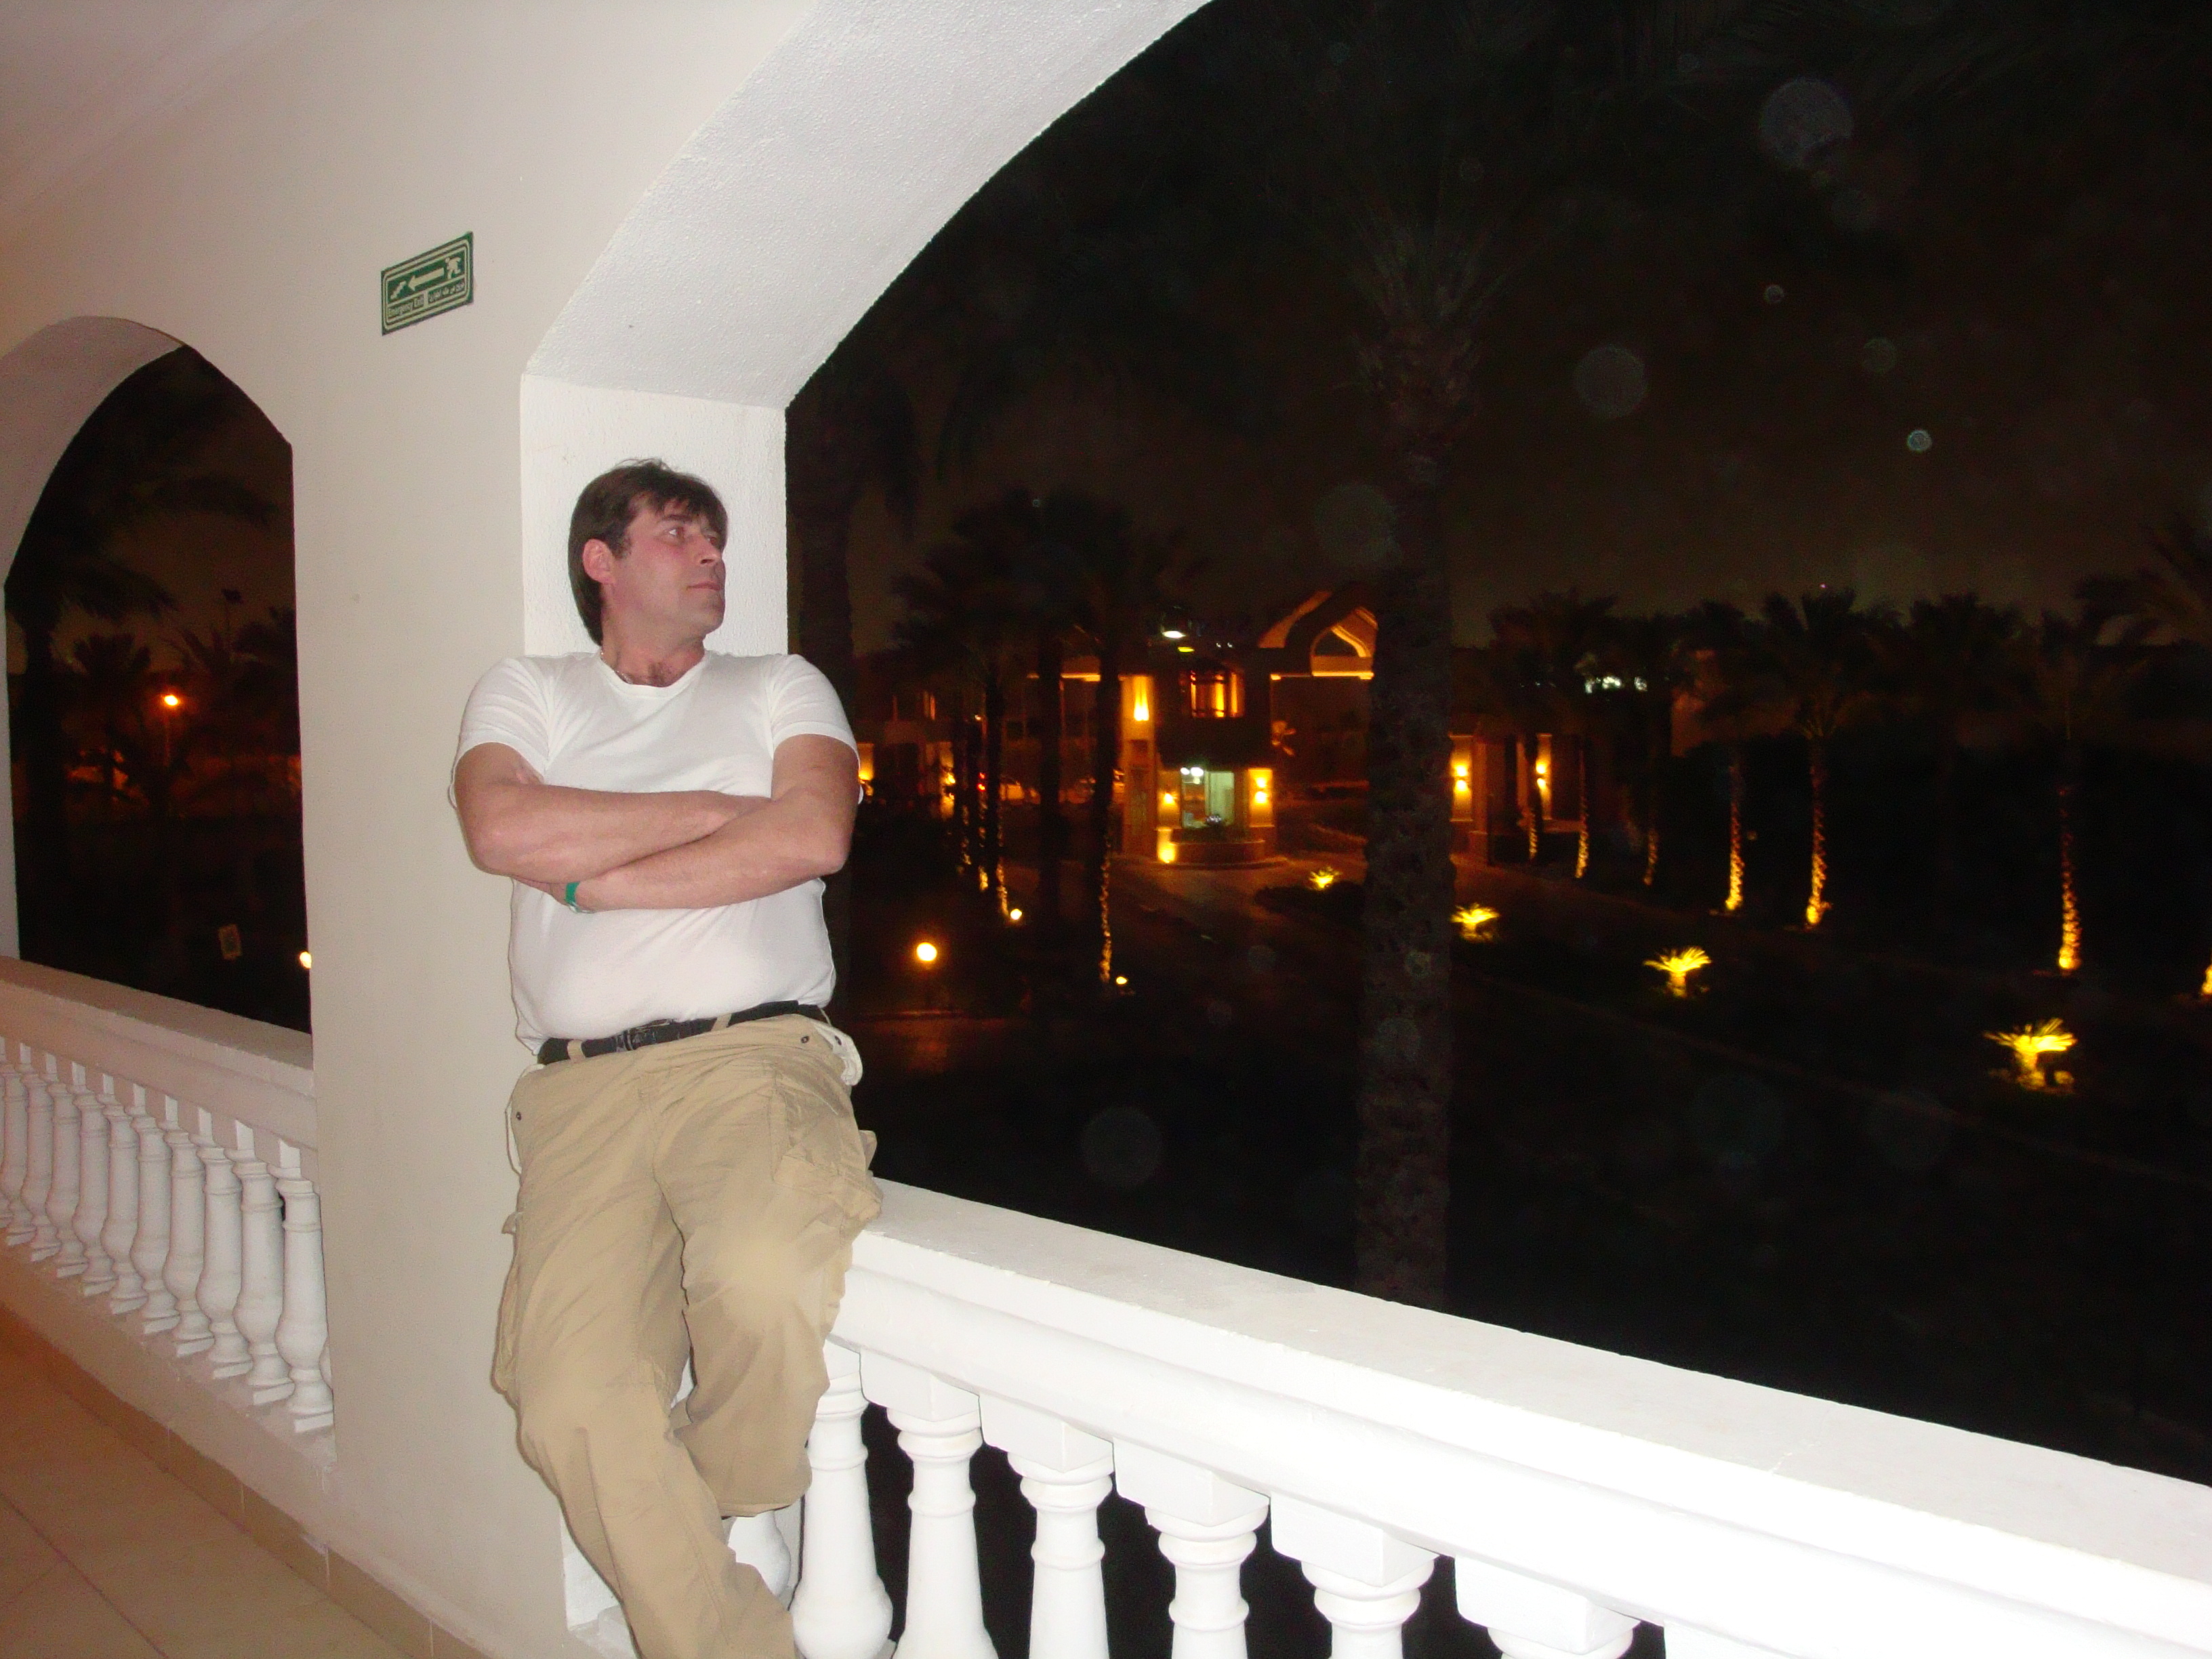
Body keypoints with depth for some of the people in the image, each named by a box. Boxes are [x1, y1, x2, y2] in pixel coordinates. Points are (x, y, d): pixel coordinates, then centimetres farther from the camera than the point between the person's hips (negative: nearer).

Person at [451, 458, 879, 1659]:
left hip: (755, 1055, -1)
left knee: (769, 1278, -31)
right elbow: (503, 830, -1)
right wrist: (722, 810, 2)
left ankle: (735, 1512, 1)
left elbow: (814, 837, -1)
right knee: (572, 1403, -20)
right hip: (585, 1086, 1)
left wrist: (591, 878, 0)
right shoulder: (525, 694, 21)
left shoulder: (781, 690, 20)